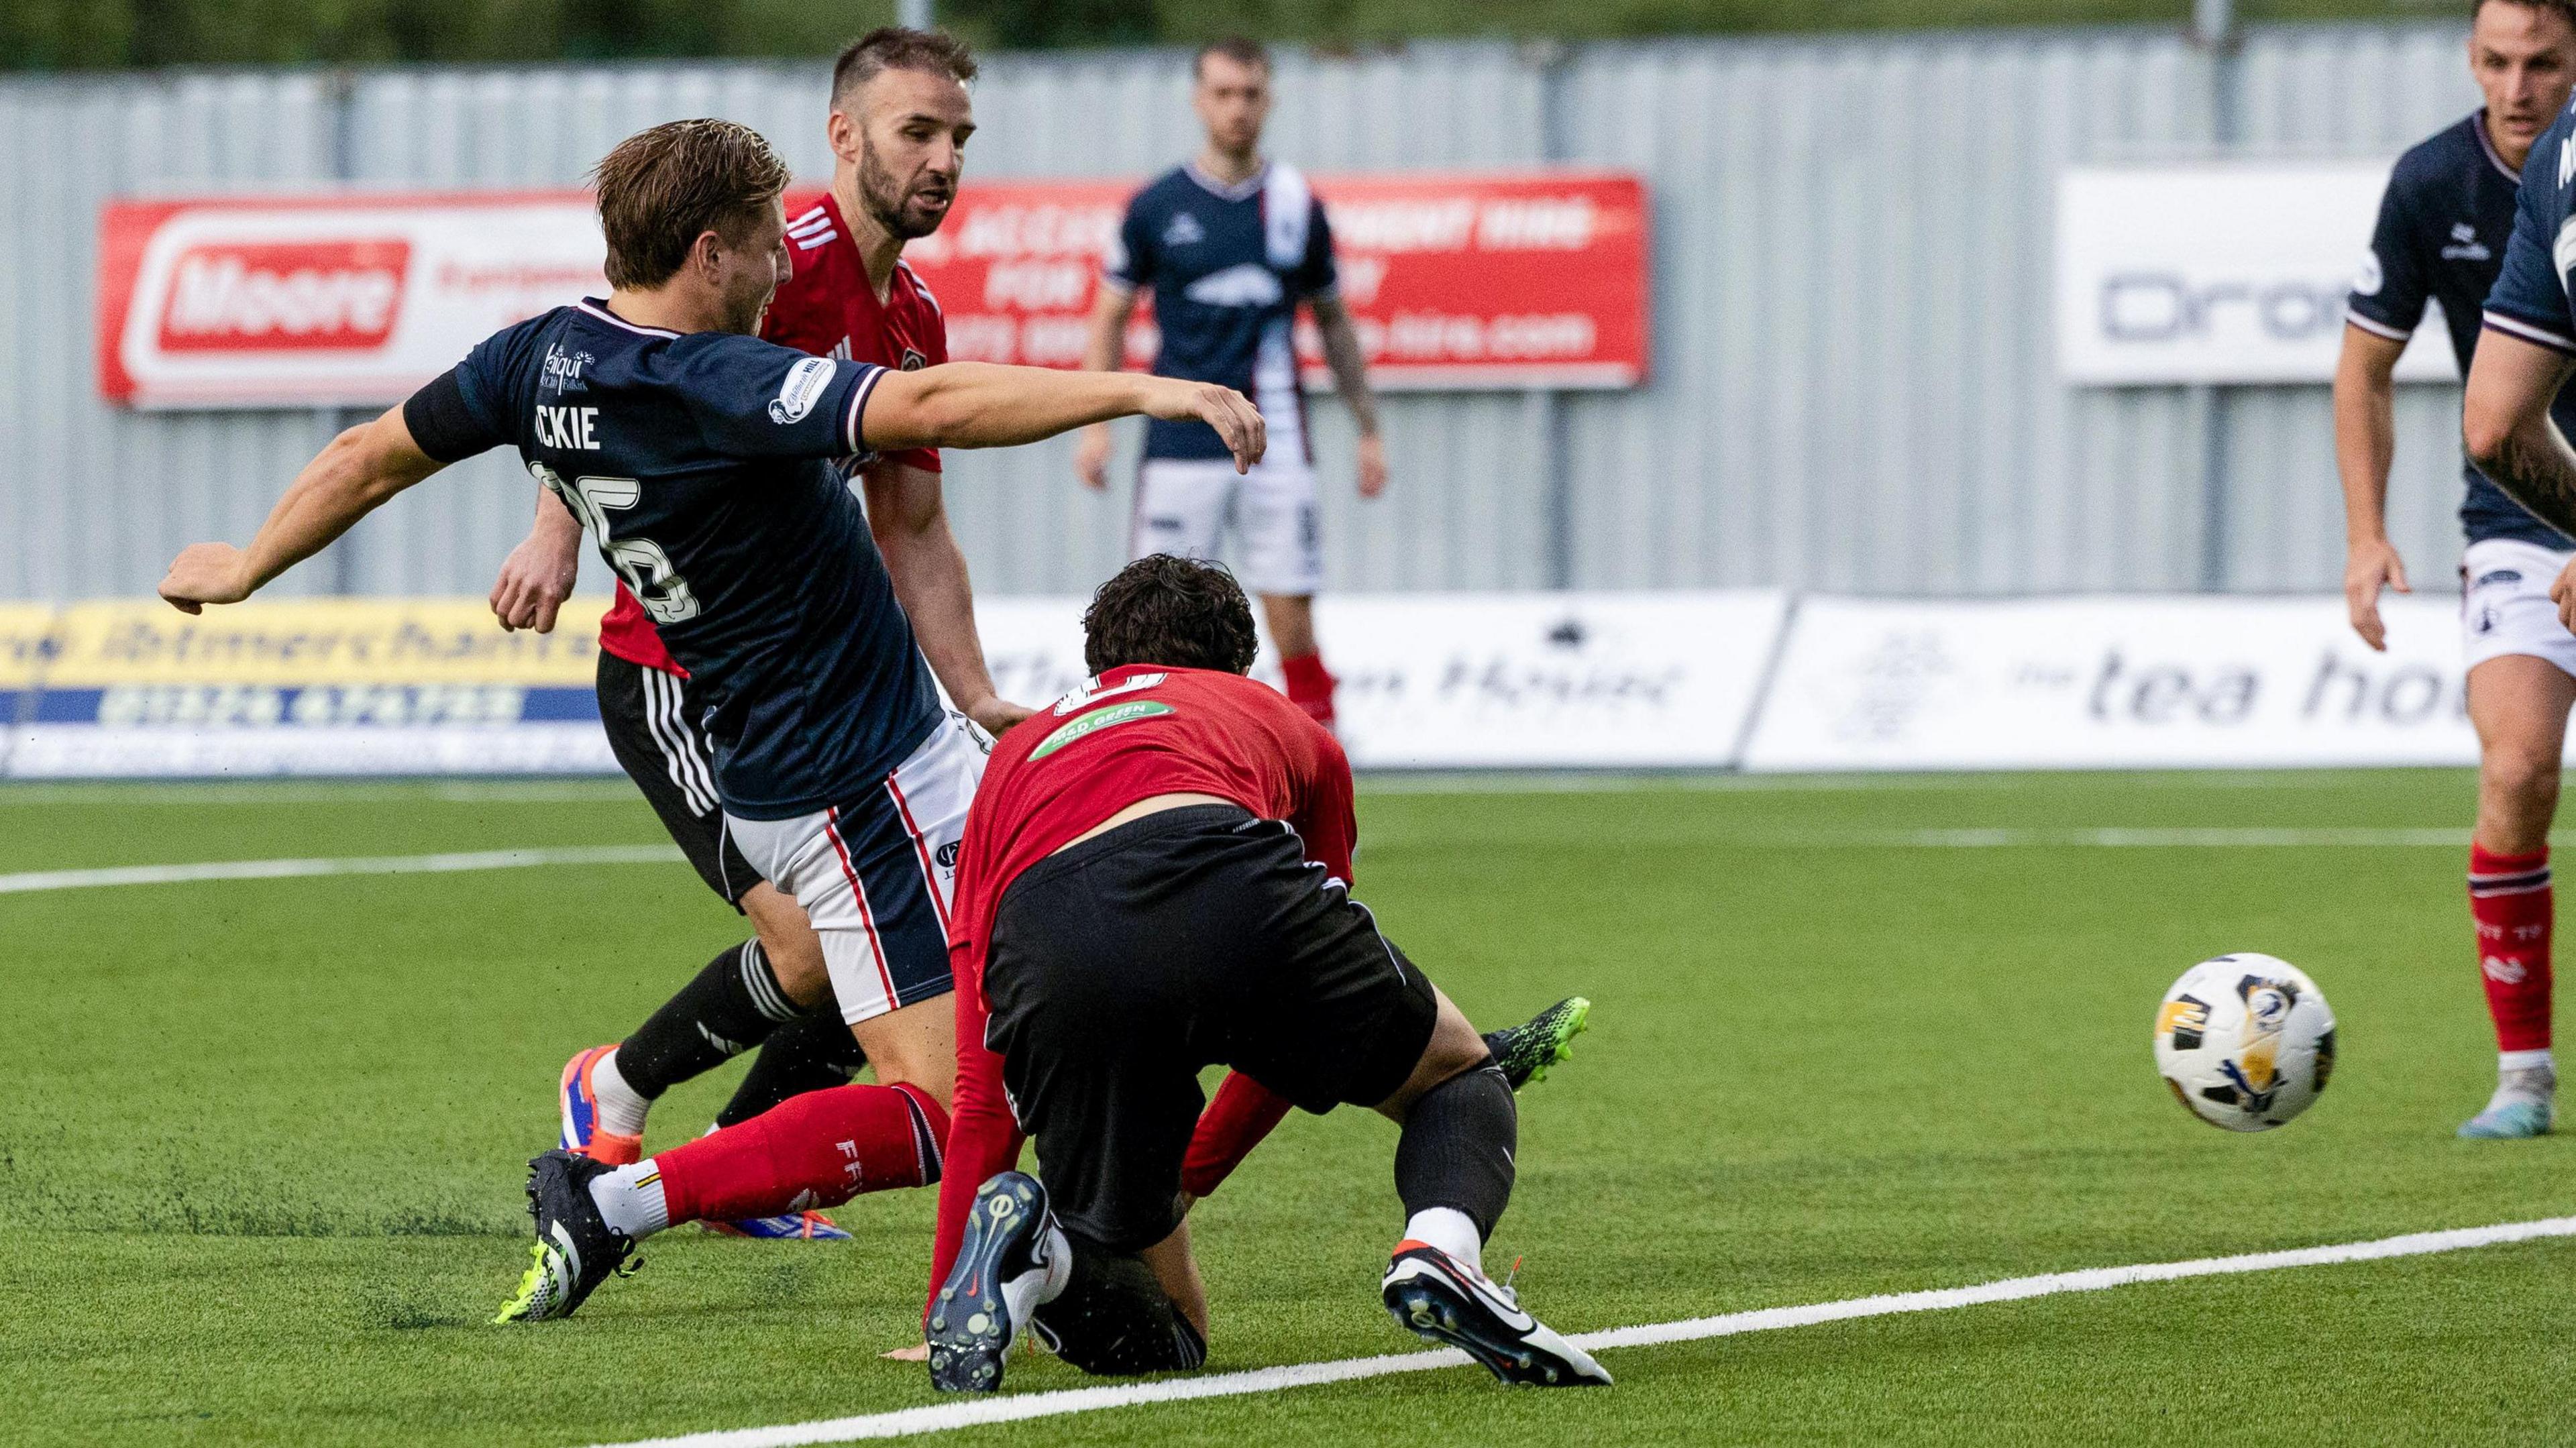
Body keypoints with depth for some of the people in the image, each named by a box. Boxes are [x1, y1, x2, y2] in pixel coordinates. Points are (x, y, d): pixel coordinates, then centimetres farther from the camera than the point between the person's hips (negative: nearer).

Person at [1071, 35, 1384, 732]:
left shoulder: (1297, 205, 7)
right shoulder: (1158, 206, 3)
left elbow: (1332, 321, 17)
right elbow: (1110, 316, 9)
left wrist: (1368, 430, 14)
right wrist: (1096, 423, 0)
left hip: (1276, 439, 1)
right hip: (1180, 444, -1)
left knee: (1292, 616, -3)